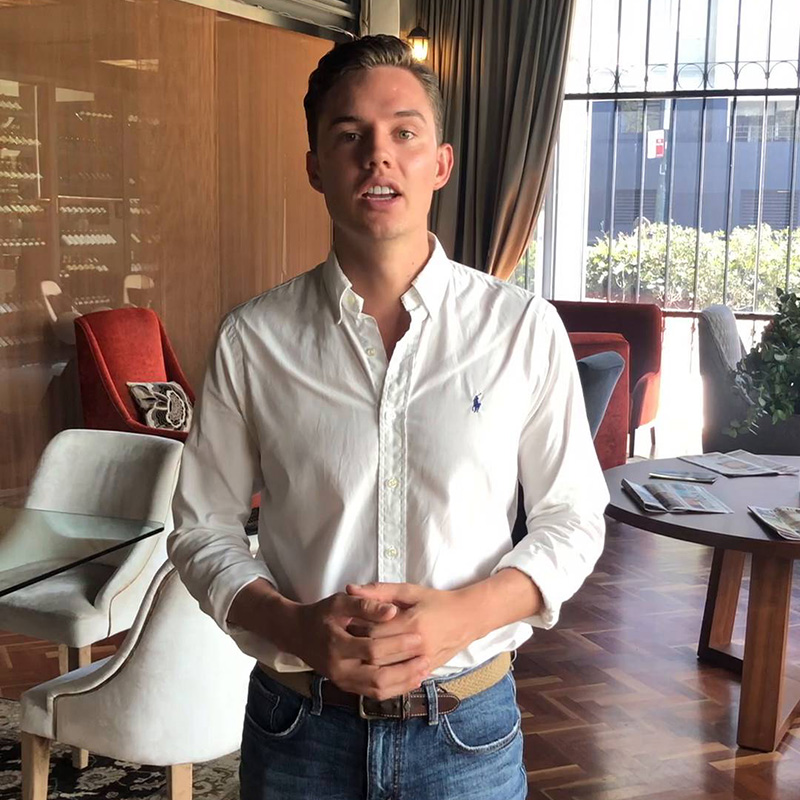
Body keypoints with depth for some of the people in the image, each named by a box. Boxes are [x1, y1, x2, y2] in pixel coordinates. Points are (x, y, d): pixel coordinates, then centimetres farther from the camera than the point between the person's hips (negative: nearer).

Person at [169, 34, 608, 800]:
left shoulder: (525, 329, -7)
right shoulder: (252, 338, -6)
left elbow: (572, 519, -1)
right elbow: (203, 528, 0)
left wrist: (465, 614, -17)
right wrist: (296, 628, -17)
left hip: (468, 729, 0)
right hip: (298, 727, 1)